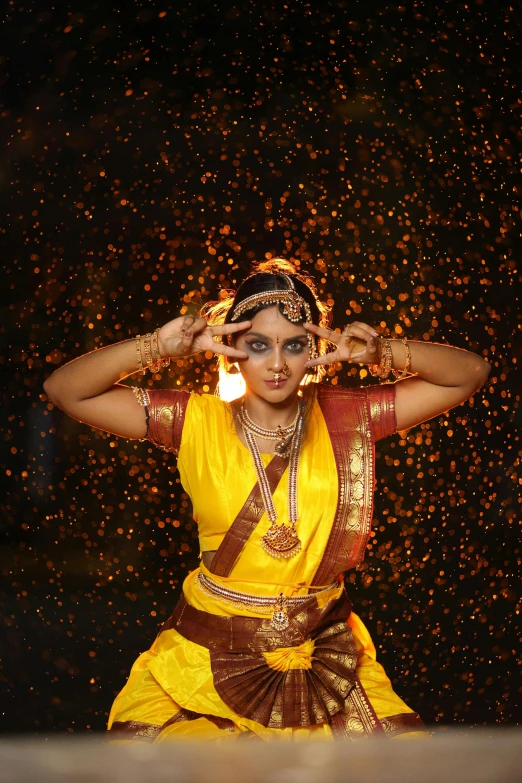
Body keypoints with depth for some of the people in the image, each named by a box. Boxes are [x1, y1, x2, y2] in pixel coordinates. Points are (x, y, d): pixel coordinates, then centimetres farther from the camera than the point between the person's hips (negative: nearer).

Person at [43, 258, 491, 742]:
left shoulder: (348, 417, -1)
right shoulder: (197, 422, -4)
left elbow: (469, 374, 0)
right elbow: (65, 389, -7)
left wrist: (383, 353, -16)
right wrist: (160, 348, -20)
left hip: (322, 646, 1)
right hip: (210, 654, -1)